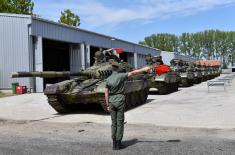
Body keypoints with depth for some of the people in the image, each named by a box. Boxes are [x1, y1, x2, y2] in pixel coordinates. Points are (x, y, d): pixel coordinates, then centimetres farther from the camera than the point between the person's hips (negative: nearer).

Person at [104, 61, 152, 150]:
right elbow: (133, 73, -18)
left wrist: (108, 105, 8)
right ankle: (118, 144, 4)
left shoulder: (108, 79, 3)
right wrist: (144, 69, -19)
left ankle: (114, 143, 12)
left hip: (112, 102, 4)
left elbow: (106, 93, 3)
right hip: (120, 101, -4)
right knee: (120, 123, 2)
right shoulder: (121, 76, -8)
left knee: (114, 123, 10)